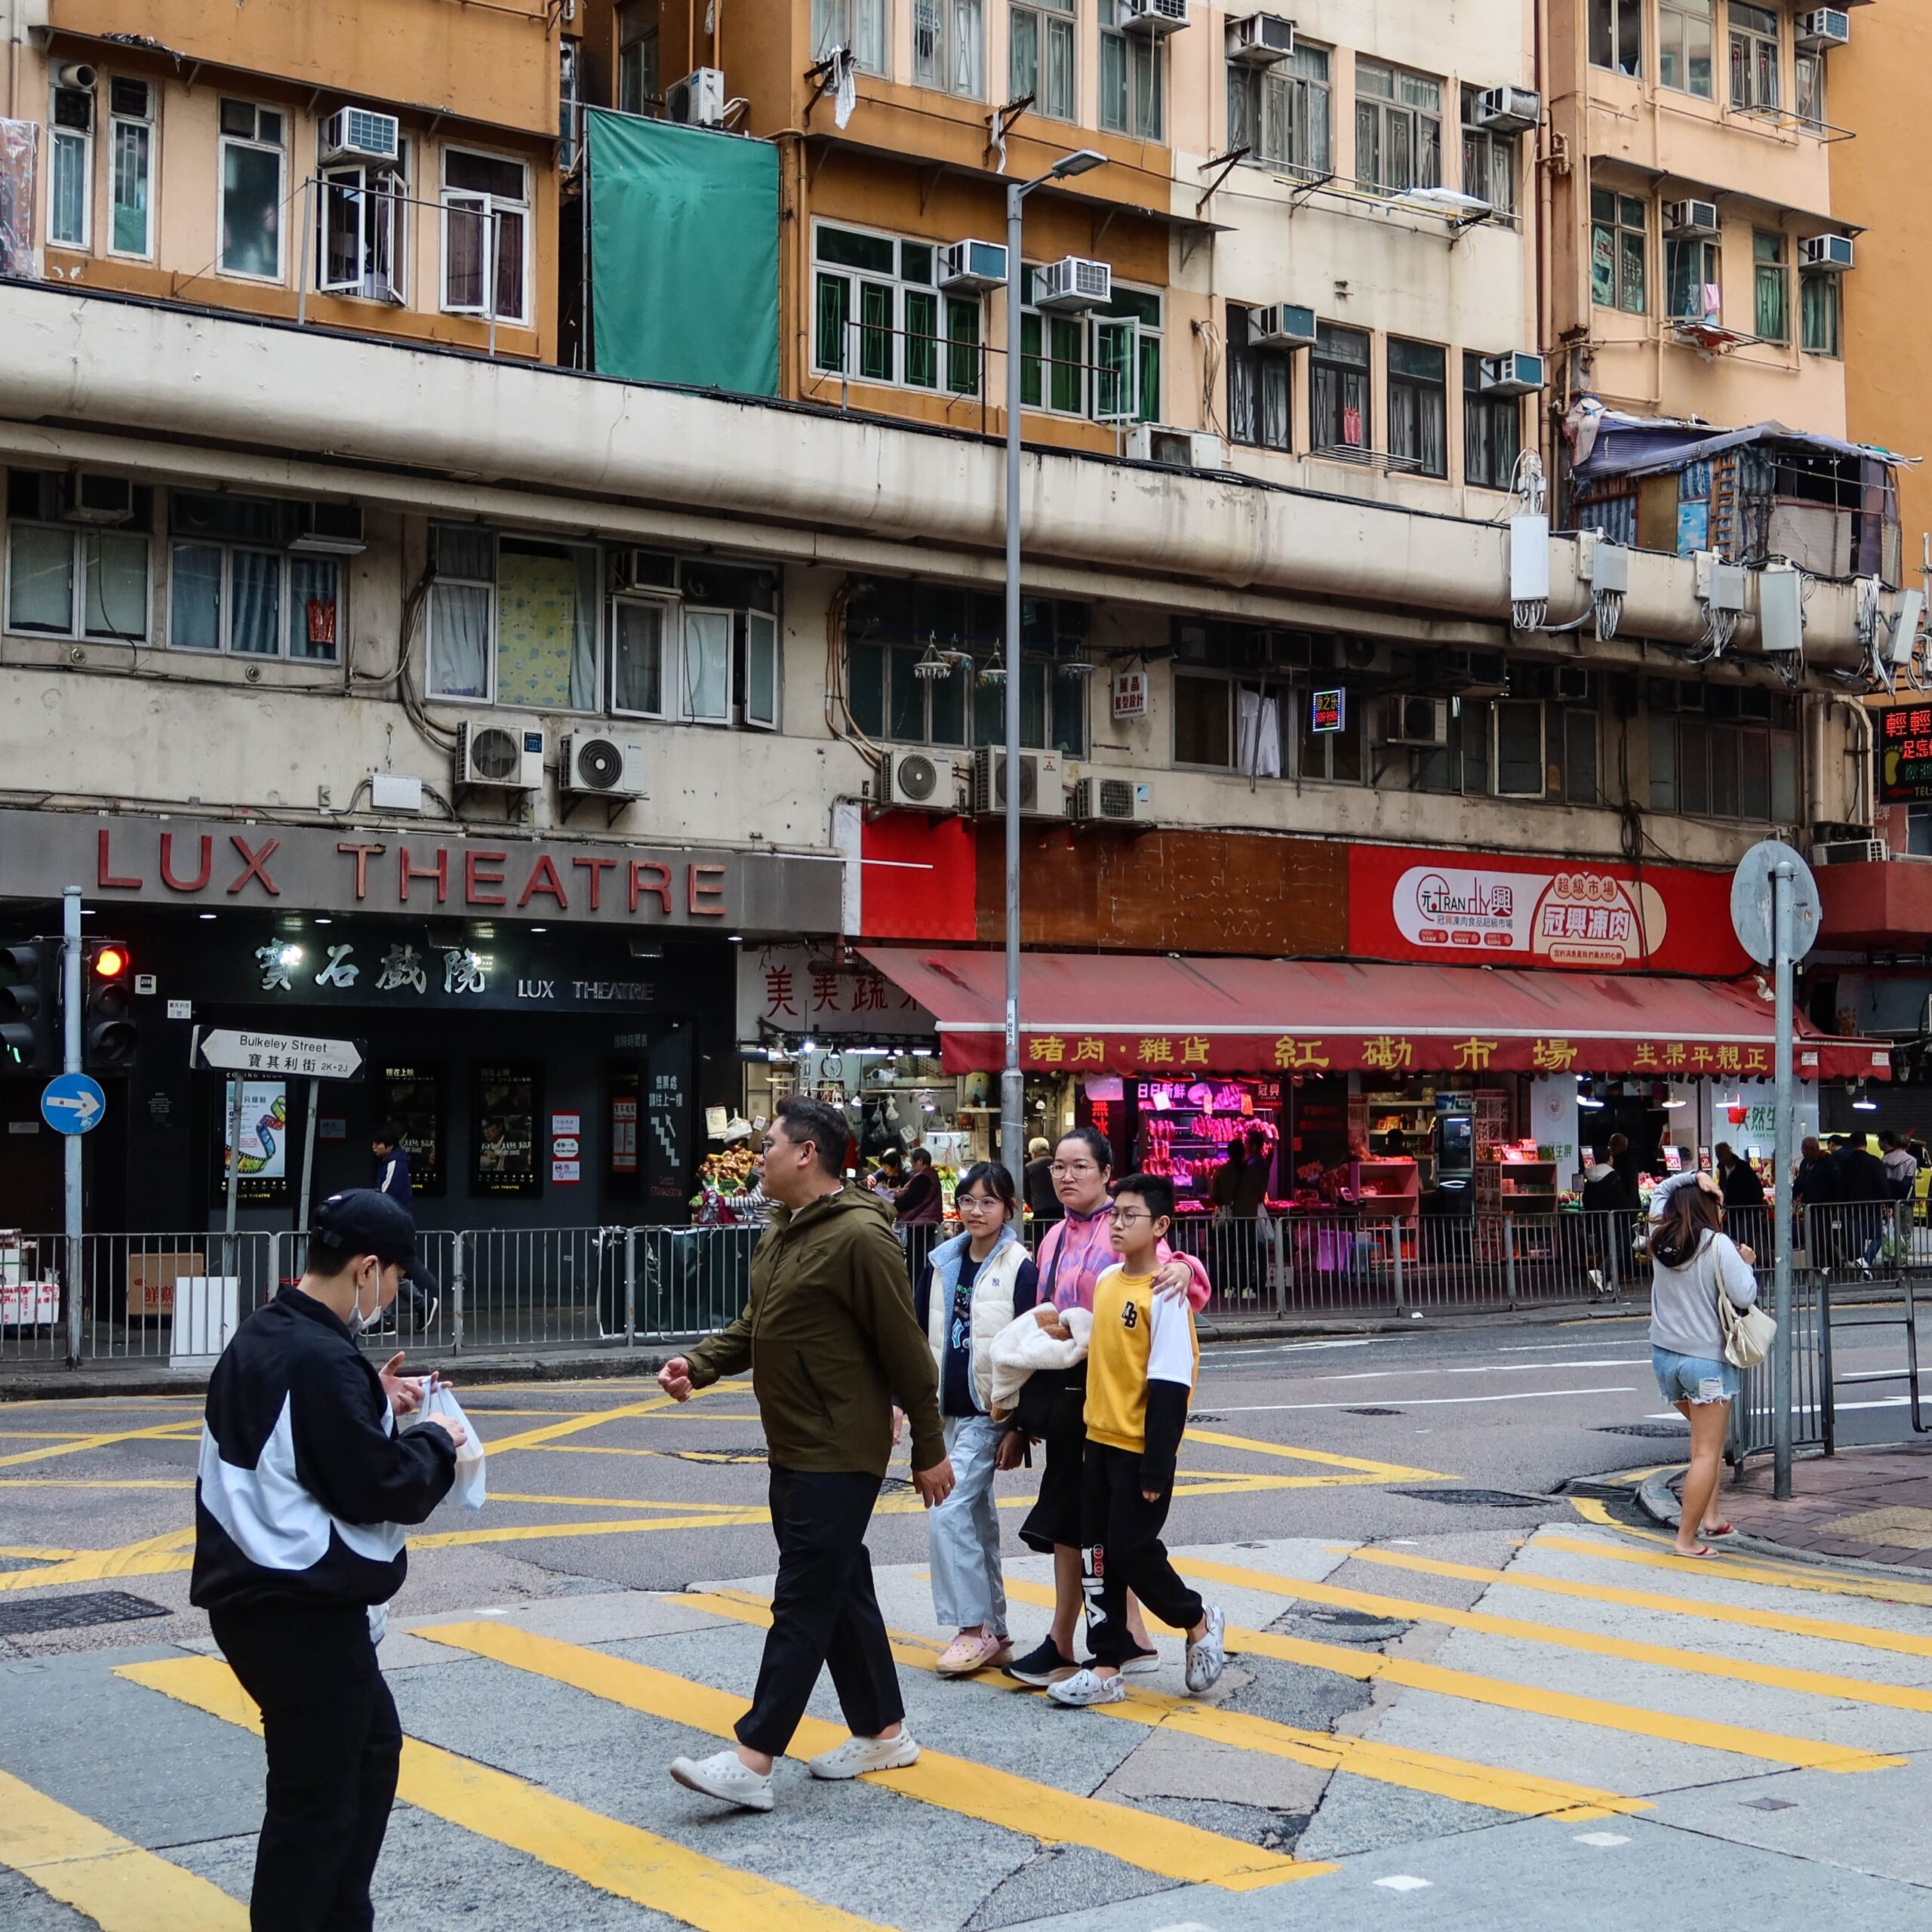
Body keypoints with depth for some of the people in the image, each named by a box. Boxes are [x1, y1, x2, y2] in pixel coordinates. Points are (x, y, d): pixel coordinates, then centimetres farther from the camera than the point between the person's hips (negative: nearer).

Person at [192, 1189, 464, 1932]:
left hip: (256, 1593, 11)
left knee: (373, 1744, 24)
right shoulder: (321, 1359, -22)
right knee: (317, 1797, 0)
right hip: (301, 1611, -11)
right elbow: (377, 1487, -20)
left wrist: (374, 1401, 11)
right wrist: (437, 1443, -4)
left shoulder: (261, 1338, 9)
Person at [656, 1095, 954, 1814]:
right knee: (842, 1593, 16)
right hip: (794, 1452, 10)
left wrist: (929, 1450, -12)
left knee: (803, 1603, -6)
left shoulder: (859, 1237, -19)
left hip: (839, 1458, -10)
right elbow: (753, 1328, 18)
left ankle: (751, 1762, -6)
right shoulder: (779, 1234, 11)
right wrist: (699, 1364, -1)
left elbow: (907, 1352, -16)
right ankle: (884, 1733, 26)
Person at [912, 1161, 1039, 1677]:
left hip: (990, 1411, -7)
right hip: (948, 1409, 7)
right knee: (977, 1515, 11)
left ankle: (973, 1629, -7)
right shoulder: (942, 1263, 8)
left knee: (949, 1511, -14)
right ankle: (995, 1633, 19)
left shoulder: (1019, 1268, -10)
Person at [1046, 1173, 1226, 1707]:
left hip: (1141, 1449, -7)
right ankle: (1107, 1670, 16)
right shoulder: (1106, 1281, 7)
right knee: (1099, 1554, 8)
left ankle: (1200, 1622, 22)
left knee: (1132, 1550, -3)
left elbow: (1169, 1387, -18)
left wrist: (1157, 1467, -19)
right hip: (1100, 1441, 7)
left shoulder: (1164, 1295, -16)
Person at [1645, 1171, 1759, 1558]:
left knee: (1706, 1437, 25)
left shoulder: (1660, 1237, 4)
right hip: (1707, 1359, -6)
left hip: (1665, 1356, 7)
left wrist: (1692, 1177, 6)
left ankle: (1709, 1517, 20)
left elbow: (1661, 1191, 22)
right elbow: (1744, 1297, -16)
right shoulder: (1718, 1245, -12)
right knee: (1707, 1453, -1)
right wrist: (1745, 1264, 2)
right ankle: (1687, 1537, -3)